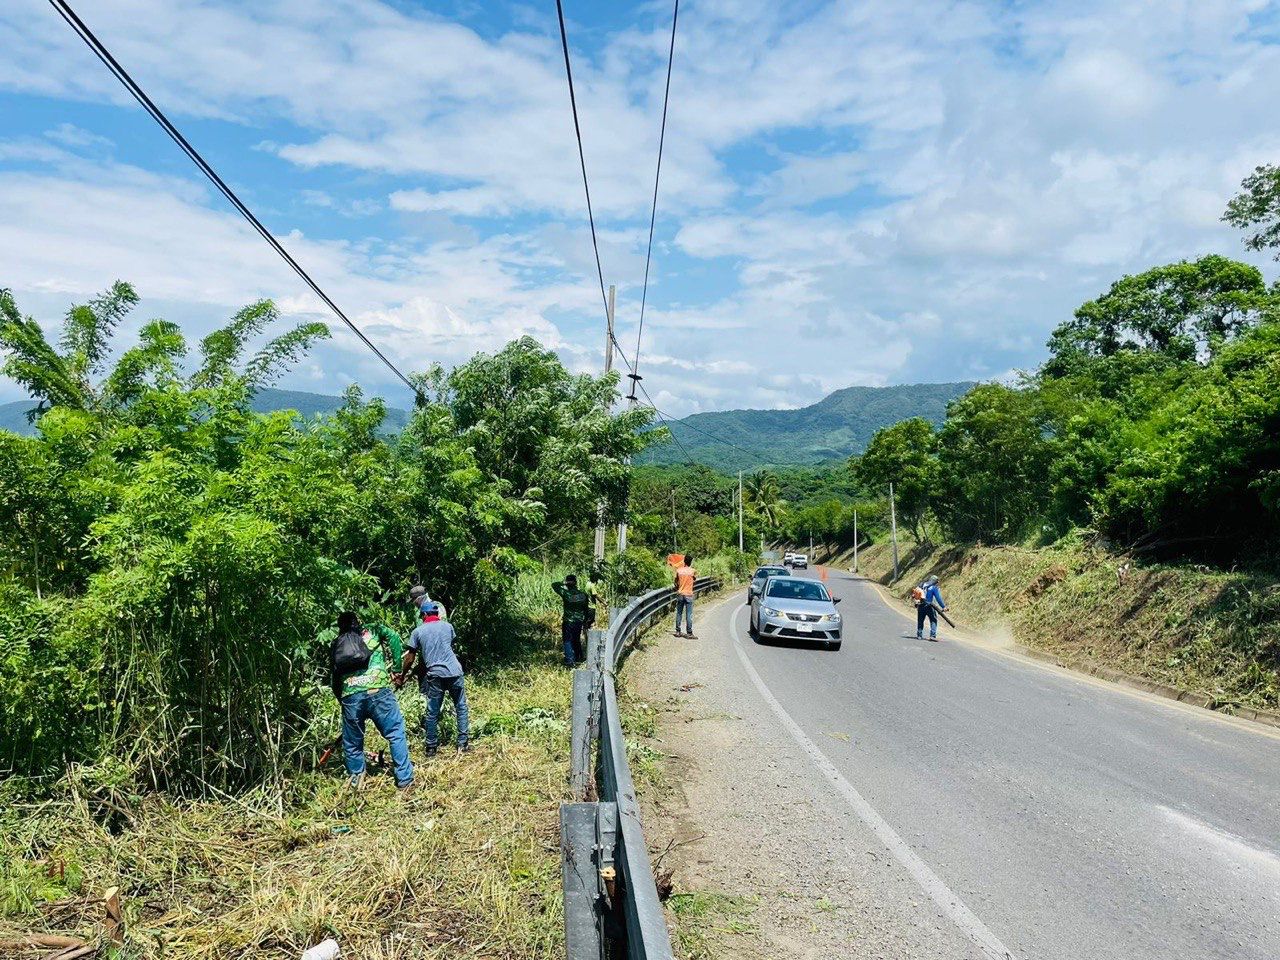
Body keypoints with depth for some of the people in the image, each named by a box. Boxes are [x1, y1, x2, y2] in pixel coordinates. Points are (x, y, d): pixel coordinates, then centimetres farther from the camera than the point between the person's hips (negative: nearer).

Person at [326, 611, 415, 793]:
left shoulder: (335, 643, 25)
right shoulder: (372, 631, 19)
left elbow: (333, 675, 21)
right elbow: (394, 637, 1)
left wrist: (341, 699, 28)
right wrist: (397, 670, 6)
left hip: (350, 697, 3)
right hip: (378, 691, -3)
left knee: (352, 743, 20)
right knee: (396, 734, 6)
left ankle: (356, 782, 30)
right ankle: (405, 781, 6)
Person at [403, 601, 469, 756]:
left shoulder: (418, 631, 7)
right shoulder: (448, 626, 11)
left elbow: (410, 657, 8)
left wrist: (403, 673, 21)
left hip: (435, 674, -1)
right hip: (454, 671, 1)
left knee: (432, 712, 8)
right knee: (461, 707, 11)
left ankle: (431, 748, 12)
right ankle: (463, 744, 10)